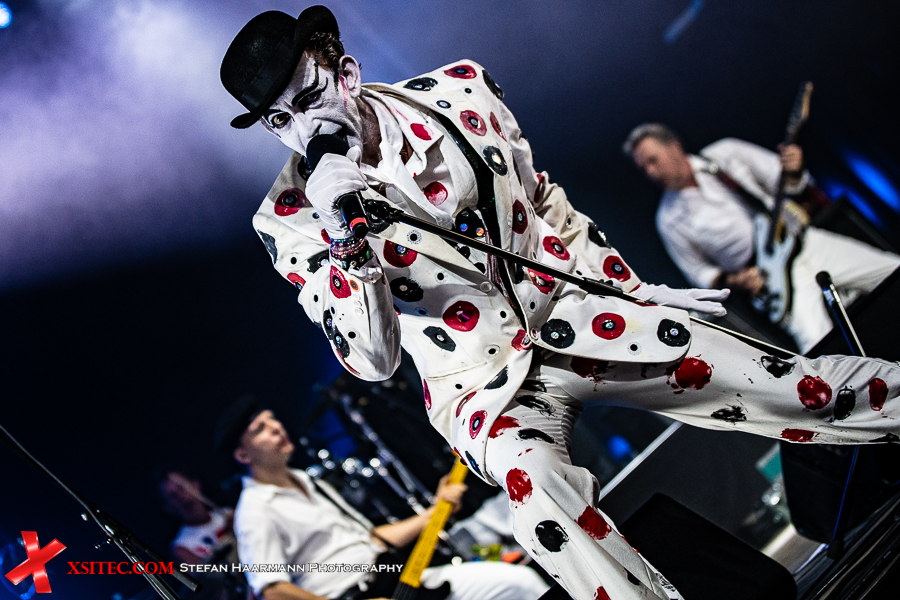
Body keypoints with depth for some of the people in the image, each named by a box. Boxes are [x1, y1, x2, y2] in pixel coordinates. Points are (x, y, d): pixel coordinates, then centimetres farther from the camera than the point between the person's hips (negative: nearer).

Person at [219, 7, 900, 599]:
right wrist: (341, 243, -33)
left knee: (803, 388, -7)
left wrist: (638, 290, 11)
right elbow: (373, 360, -16)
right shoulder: (291, 219, -11)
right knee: (539, 491, -36)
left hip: (566, 312, 3)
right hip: (479, 384, -2)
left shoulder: (458, 91, -3)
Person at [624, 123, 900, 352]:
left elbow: (786, 184, 9)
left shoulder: (727, 153, 4)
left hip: (801, 241, 3)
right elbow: (698, 272, 8)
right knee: (821, 346, -27)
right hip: (767, 277, -3)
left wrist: (793, 172, -14)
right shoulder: (670, 219, -1)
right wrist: (732, 281, -11)